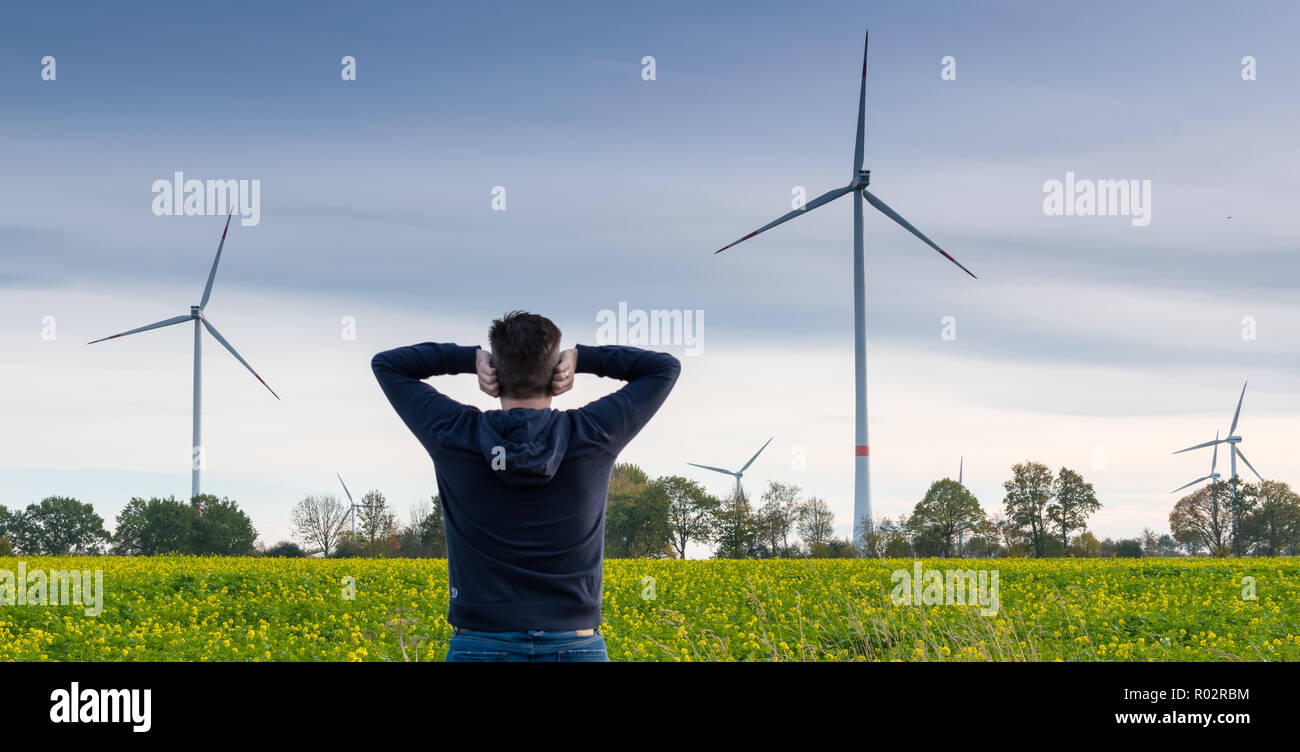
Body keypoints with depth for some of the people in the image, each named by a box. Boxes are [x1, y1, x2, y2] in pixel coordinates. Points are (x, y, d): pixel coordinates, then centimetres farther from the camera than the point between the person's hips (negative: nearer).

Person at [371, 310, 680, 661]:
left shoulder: (454, 437, -4)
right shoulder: (593, 438, -3)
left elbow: (386, 365, 13)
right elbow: (665, 368, 13)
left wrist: (472, 358, 6)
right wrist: (578, 358, 7)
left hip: (481, 648, 0)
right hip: (577, 650, 1)